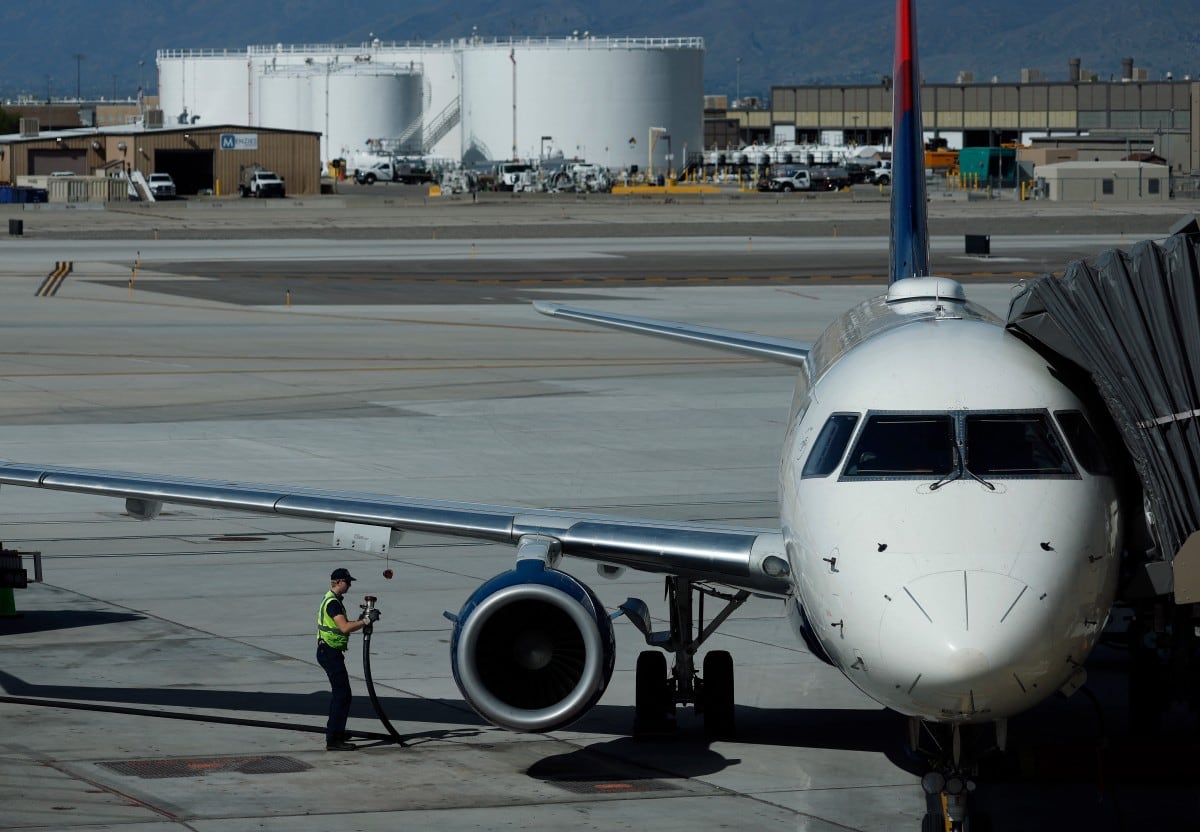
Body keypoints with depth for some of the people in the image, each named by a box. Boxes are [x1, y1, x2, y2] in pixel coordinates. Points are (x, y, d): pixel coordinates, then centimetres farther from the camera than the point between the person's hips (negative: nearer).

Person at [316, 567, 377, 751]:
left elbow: (342, 626, 21)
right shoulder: (333, 603, -19)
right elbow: (344, 628, -30)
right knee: (343, 695, -11)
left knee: (339, 693, 22)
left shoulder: (332, 600, 16)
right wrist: (366, 621, -24)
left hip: (328, 651, 11)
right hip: (330, 652, -11)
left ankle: (335, 732, 33)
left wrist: (360, 621, 8)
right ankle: (333, 740, -14)